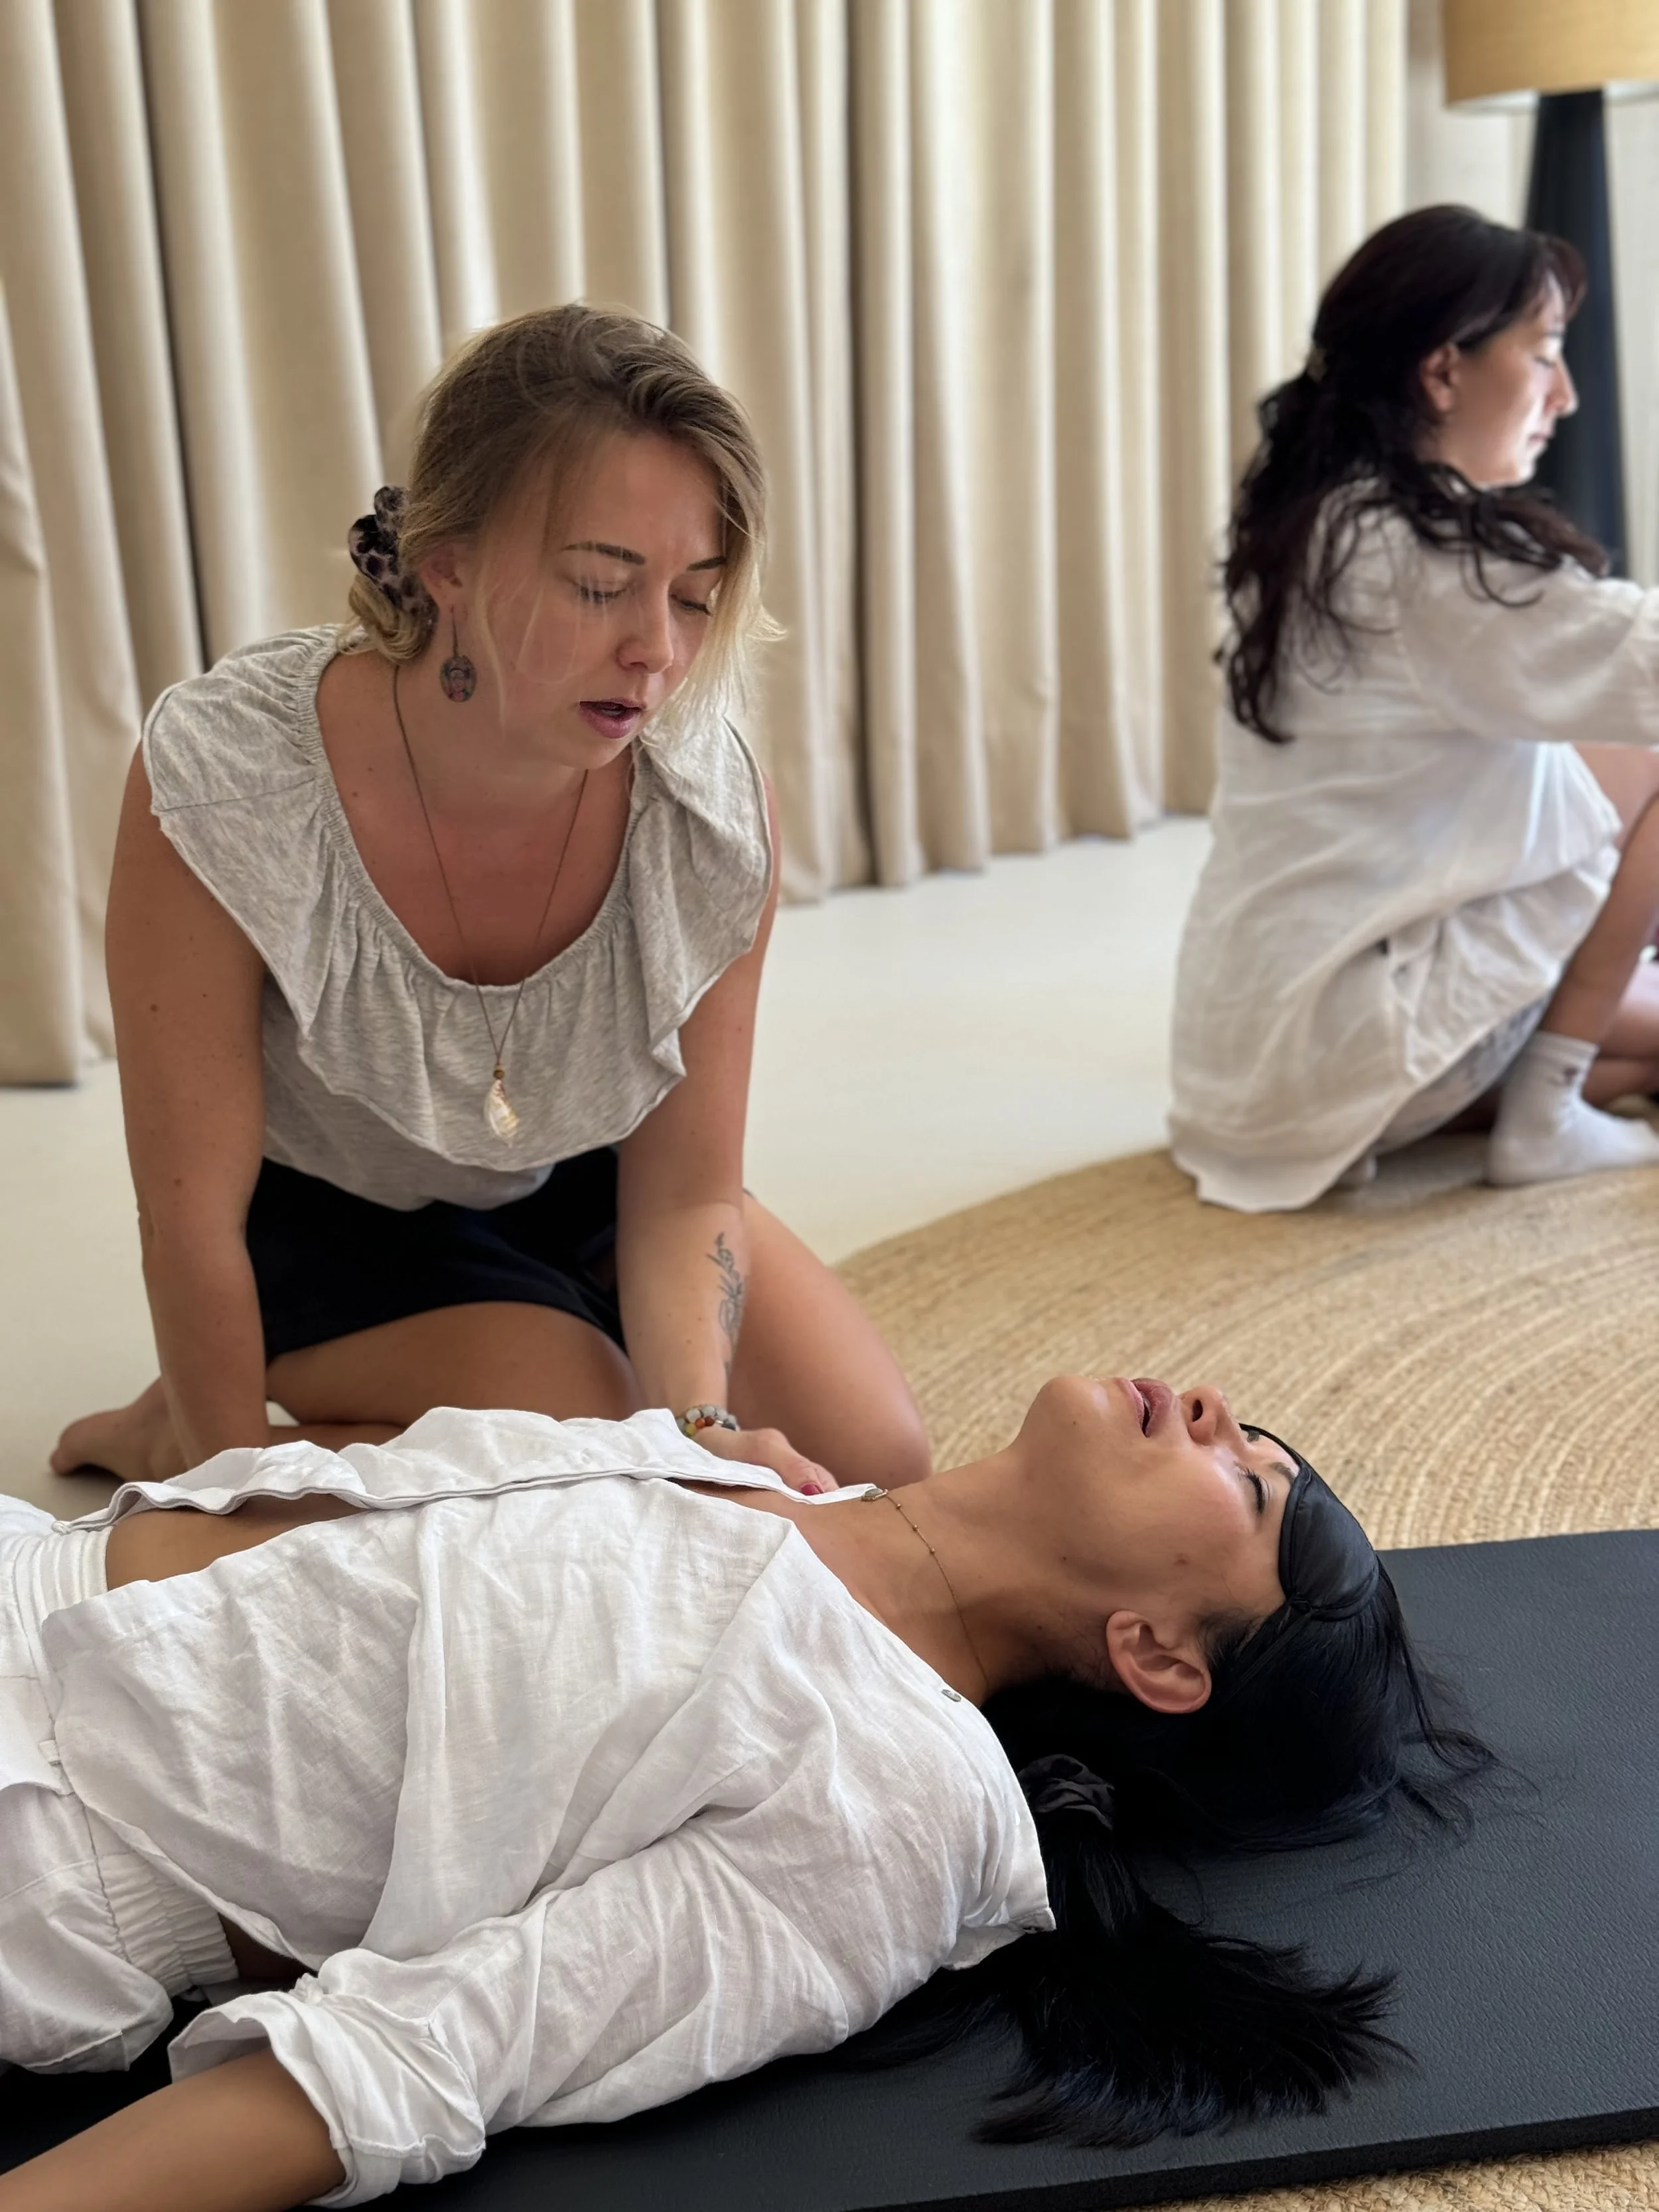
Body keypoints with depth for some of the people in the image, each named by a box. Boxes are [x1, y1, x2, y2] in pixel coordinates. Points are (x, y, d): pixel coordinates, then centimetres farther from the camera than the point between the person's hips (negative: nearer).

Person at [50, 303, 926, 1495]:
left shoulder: (712, 807, -26)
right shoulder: (223, 780, -35)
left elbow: (684, 1196, -17)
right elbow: (193, 1217, -24)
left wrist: (704, 1423, -34)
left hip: (575, 1187, 4)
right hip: (321, 1212, -4)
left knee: (873, 1454, -2)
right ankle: (167, 1430, 1)